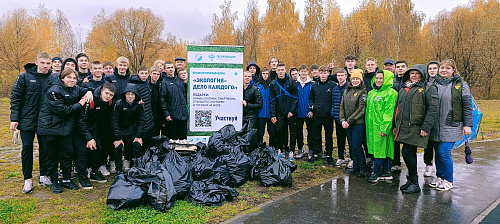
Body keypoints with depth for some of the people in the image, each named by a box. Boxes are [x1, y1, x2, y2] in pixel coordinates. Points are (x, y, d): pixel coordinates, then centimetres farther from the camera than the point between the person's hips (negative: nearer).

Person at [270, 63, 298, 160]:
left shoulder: (291, 82, 1)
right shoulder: (273, 84, 7)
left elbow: (295, 98, -1)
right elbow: (272, 100, 6)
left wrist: (292, 110, -11)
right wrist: (273, 115, -2)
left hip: (291, 113, -1)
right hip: (280, 113, 2)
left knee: (292, 131, 2)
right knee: (279, 131, -1)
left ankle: (291, 151, 10)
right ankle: (280, 149, 14)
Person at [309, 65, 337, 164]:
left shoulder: (333, 85, -3)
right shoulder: (314, 85, 6)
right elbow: (311, 98, 18)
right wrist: (311, 106, 0)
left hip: (328, 115, -2)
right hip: (317, 115, 2)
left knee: (329, 136, 8)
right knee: (316, 135, 10)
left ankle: (329, 155, 20)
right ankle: (315, 153, 22)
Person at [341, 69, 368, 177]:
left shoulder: (363, 92, -6)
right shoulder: (347, 91, 13)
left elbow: (361, 109, -13)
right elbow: (342, 106, 11)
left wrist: (349, 121, -15)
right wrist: (342, 120, -3)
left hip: (358, 123, -6)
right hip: (348, 124, 6)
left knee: (357, 146, -6)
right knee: (352, 146, 12)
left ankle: (363, 169, 7)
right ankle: (355, 167, 22)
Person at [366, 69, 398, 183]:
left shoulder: (390, 93, -8)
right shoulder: (371, 93, 16)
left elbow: (389, 112, -15)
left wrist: (384, 128, -20)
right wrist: (369, 126, 19)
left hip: (382, 126, -8)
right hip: (372, 126, 8)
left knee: (381, 149, -4)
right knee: (382, 149, 12)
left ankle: (376, 172, 2)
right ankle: (386, 173, 19)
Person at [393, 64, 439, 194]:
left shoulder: (429, 89, -2)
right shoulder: (403, 90, 20)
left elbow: (433, 109, -11)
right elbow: (398, 108, 25)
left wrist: (425, 128, -18)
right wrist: (395, 125, 19)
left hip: (416, 128, -7)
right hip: (403, 128, 7)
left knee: (407, 153, -11)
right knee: (410, 154, 13)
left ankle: (414, 183, 1)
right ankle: (411, 180, 24)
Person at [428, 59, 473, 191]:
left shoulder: (460, 85, -1)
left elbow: (467, 106, -2)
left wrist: (467, 125, -6)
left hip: (451, 126, -4)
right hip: (435, 127, 4)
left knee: (444, 152, -8)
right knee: (438, 152, 10)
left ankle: (448, 181, 9)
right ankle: (439, 177, 26)